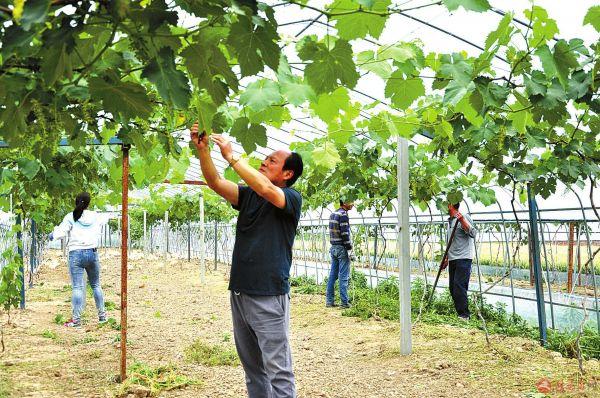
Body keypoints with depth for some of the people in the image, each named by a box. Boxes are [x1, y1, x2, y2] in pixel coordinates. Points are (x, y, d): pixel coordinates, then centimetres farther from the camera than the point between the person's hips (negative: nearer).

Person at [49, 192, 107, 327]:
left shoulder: (71, 217, -6)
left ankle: (76, 319, -5)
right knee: (96, 285, 16)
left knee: (77, 287, -4)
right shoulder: (95, 217, 5)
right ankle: (102, 315, 23)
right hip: (92, 253, 3)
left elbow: (60, 233, -11)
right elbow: (103, 220, 27)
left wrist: (52, 235, 10)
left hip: (76, 254, -3)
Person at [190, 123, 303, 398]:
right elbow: (215, 183, 1)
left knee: (277, 370, -5)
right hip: (239, 292, 7)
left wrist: (231, 156, -22)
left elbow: (266, 190, -24)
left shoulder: (292, 198, -5)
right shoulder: (248, 196, 13)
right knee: (252, 368, 15)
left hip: (269, 296, -7)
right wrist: (202, 149, -13)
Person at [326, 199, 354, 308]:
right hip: (342, 248, -8)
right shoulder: (343, 215, -13)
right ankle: (344, 302, -1)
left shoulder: (333, 214, 14)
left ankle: (329, 301, 13)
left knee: (332, 275, 10)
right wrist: (349, 249, -15)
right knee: (343, 276, -4)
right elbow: (345, 233, -18)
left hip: (333, 248, 8)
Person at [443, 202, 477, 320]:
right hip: (453, 259, 9)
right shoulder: (450, 221, 19)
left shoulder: (464, 217, -7)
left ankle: (464, 315, -9)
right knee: (452, 287, 7)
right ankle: (459, 314, 13)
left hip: (463, 258, -9)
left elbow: (473, 233, -18)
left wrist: (462, 220, -26)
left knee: (459, 286, -14)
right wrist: (446, 258, 24)